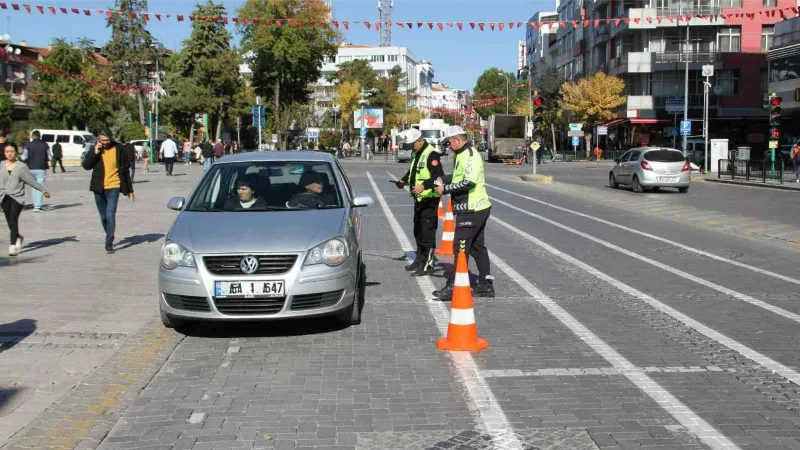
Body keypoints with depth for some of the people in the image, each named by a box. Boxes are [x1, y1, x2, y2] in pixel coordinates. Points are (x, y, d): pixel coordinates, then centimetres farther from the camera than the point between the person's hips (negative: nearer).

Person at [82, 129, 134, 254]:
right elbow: (86, 166, -4)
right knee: (104, 217, 13)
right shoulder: (95, 149, 3)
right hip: (99, 188, 3)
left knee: (110, 215, -15)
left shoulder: (118, 149, -2)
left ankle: (109, 243, -12)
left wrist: (130, 190, 4)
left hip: (113, 187, -3)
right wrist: (95, 153, -17)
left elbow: (125, 170, 3)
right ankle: (110, 238, 33)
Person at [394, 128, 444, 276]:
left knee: (427, 232, -7)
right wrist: (404, 180, 12)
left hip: (429, 199, -10)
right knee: (418, 231, 18)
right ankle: (419, 259, 30)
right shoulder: (417, 154, 14)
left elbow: (439, 175, -26)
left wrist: (424, 186, -37)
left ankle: (428, 264, -2)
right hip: (419, 198, 10)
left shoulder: (431, 154, -17)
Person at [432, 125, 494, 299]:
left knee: (461, 248, -7)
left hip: (472, 210, -11)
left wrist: (445, 189, -19)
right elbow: (460, 176, 27)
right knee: (477, 246, 15)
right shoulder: (463, 155, 15)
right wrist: (444, 180, 11)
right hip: (476, 208, 11)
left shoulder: (470, 155, -17)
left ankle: (454, 286, -4)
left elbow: (469, 182, -26)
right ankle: (485, 285, 21)